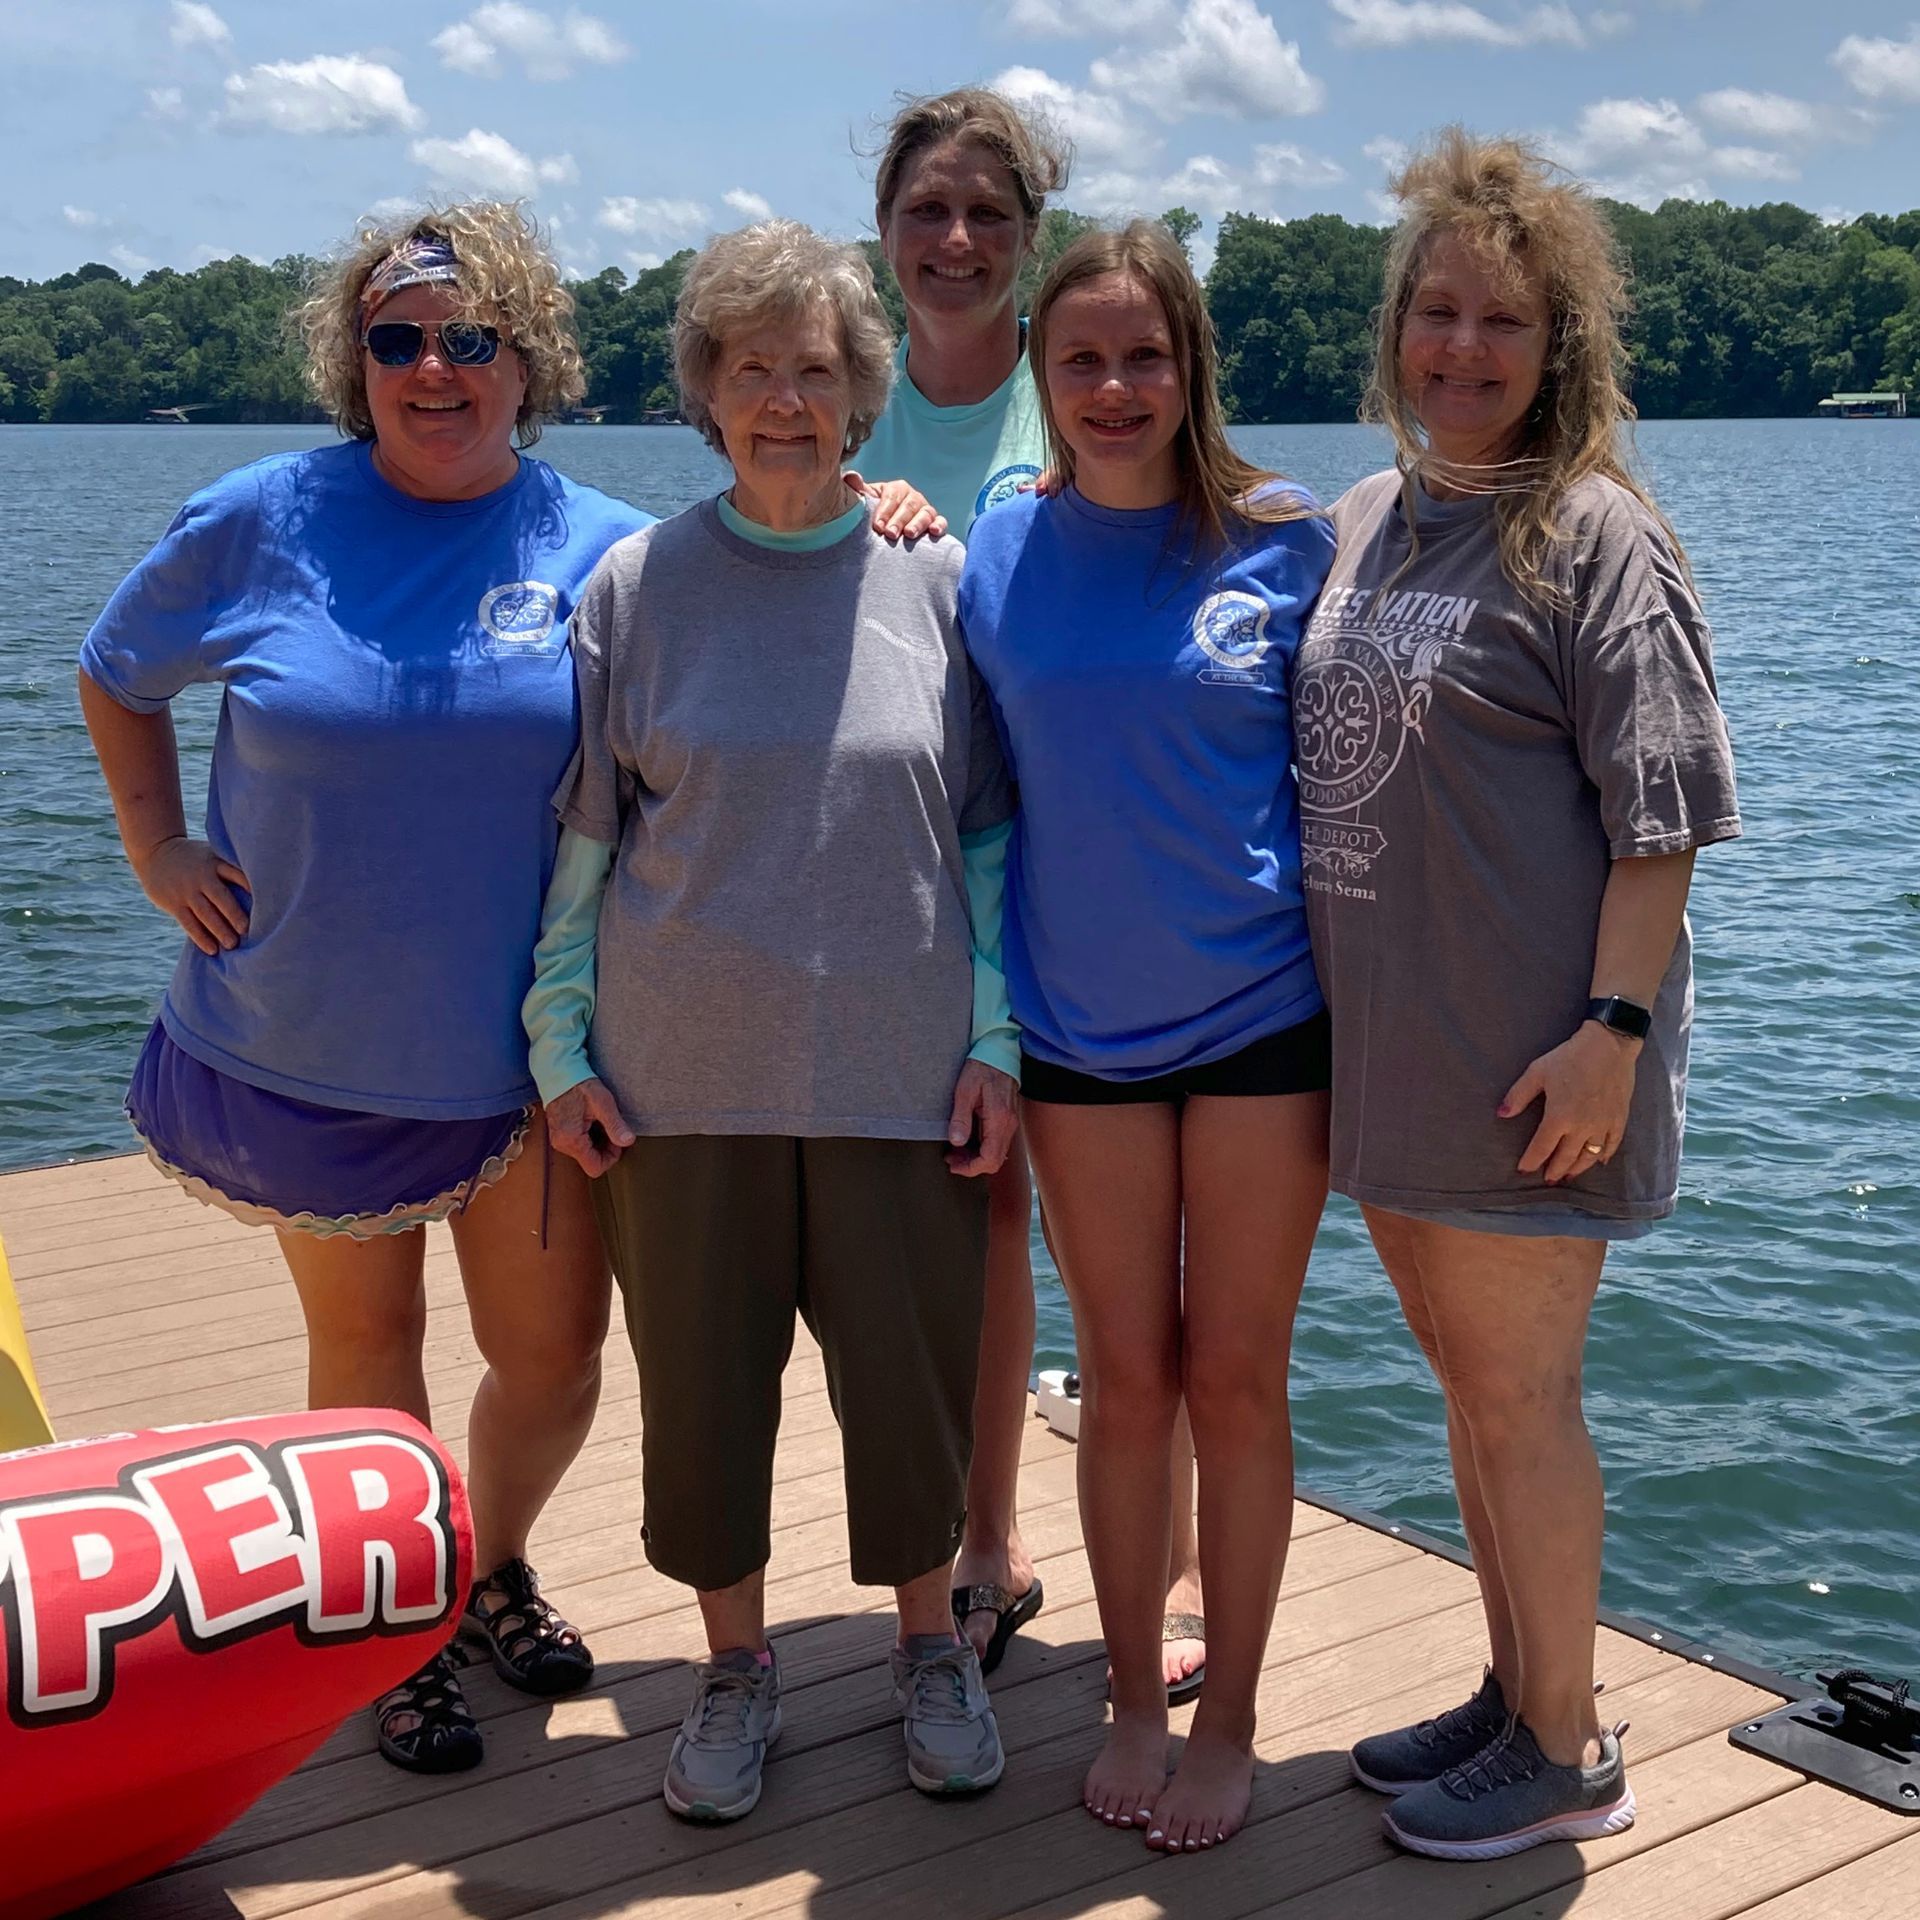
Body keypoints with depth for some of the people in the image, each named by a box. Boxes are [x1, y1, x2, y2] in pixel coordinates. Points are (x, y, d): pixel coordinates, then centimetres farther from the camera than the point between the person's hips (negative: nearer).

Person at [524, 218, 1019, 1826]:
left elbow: (990, 827, 5)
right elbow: (578, 833, 5)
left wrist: (999, 1041, 0)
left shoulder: (933, 580, 2)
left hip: (900, 1073, 0)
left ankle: (931, 1645, 32)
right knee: (702, 1379, 9)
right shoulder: (638, 584, 1)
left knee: (916, 1373, 7)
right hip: (681, 1079, 0)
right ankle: (737, 1667, 30)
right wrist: (562, 1047, 1)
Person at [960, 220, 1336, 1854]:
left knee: (1236, 1380, 6)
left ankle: (1229, 1721, 20)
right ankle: (1136, 1705, 25)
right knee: (1126, 1381, 10)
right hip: (1080, 1025, 2)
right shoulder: (994, 558, 1)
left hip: (1262, 1014, -1)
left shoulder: (1287, 543, -4)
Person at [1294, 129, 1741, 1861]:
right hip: (1388, 1037, 7)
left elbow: (1657, 815, -14)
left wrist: (1611, 1027, -20)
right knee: (1468, 1381, 17)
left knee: (1517, 1397, 2)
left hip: (1525, 1052, -7)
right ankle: (1514, 1693, 32)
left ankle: (1566, 1751, 18)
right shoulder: (1366, 519, 12)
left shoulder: (1593, 532, -9)